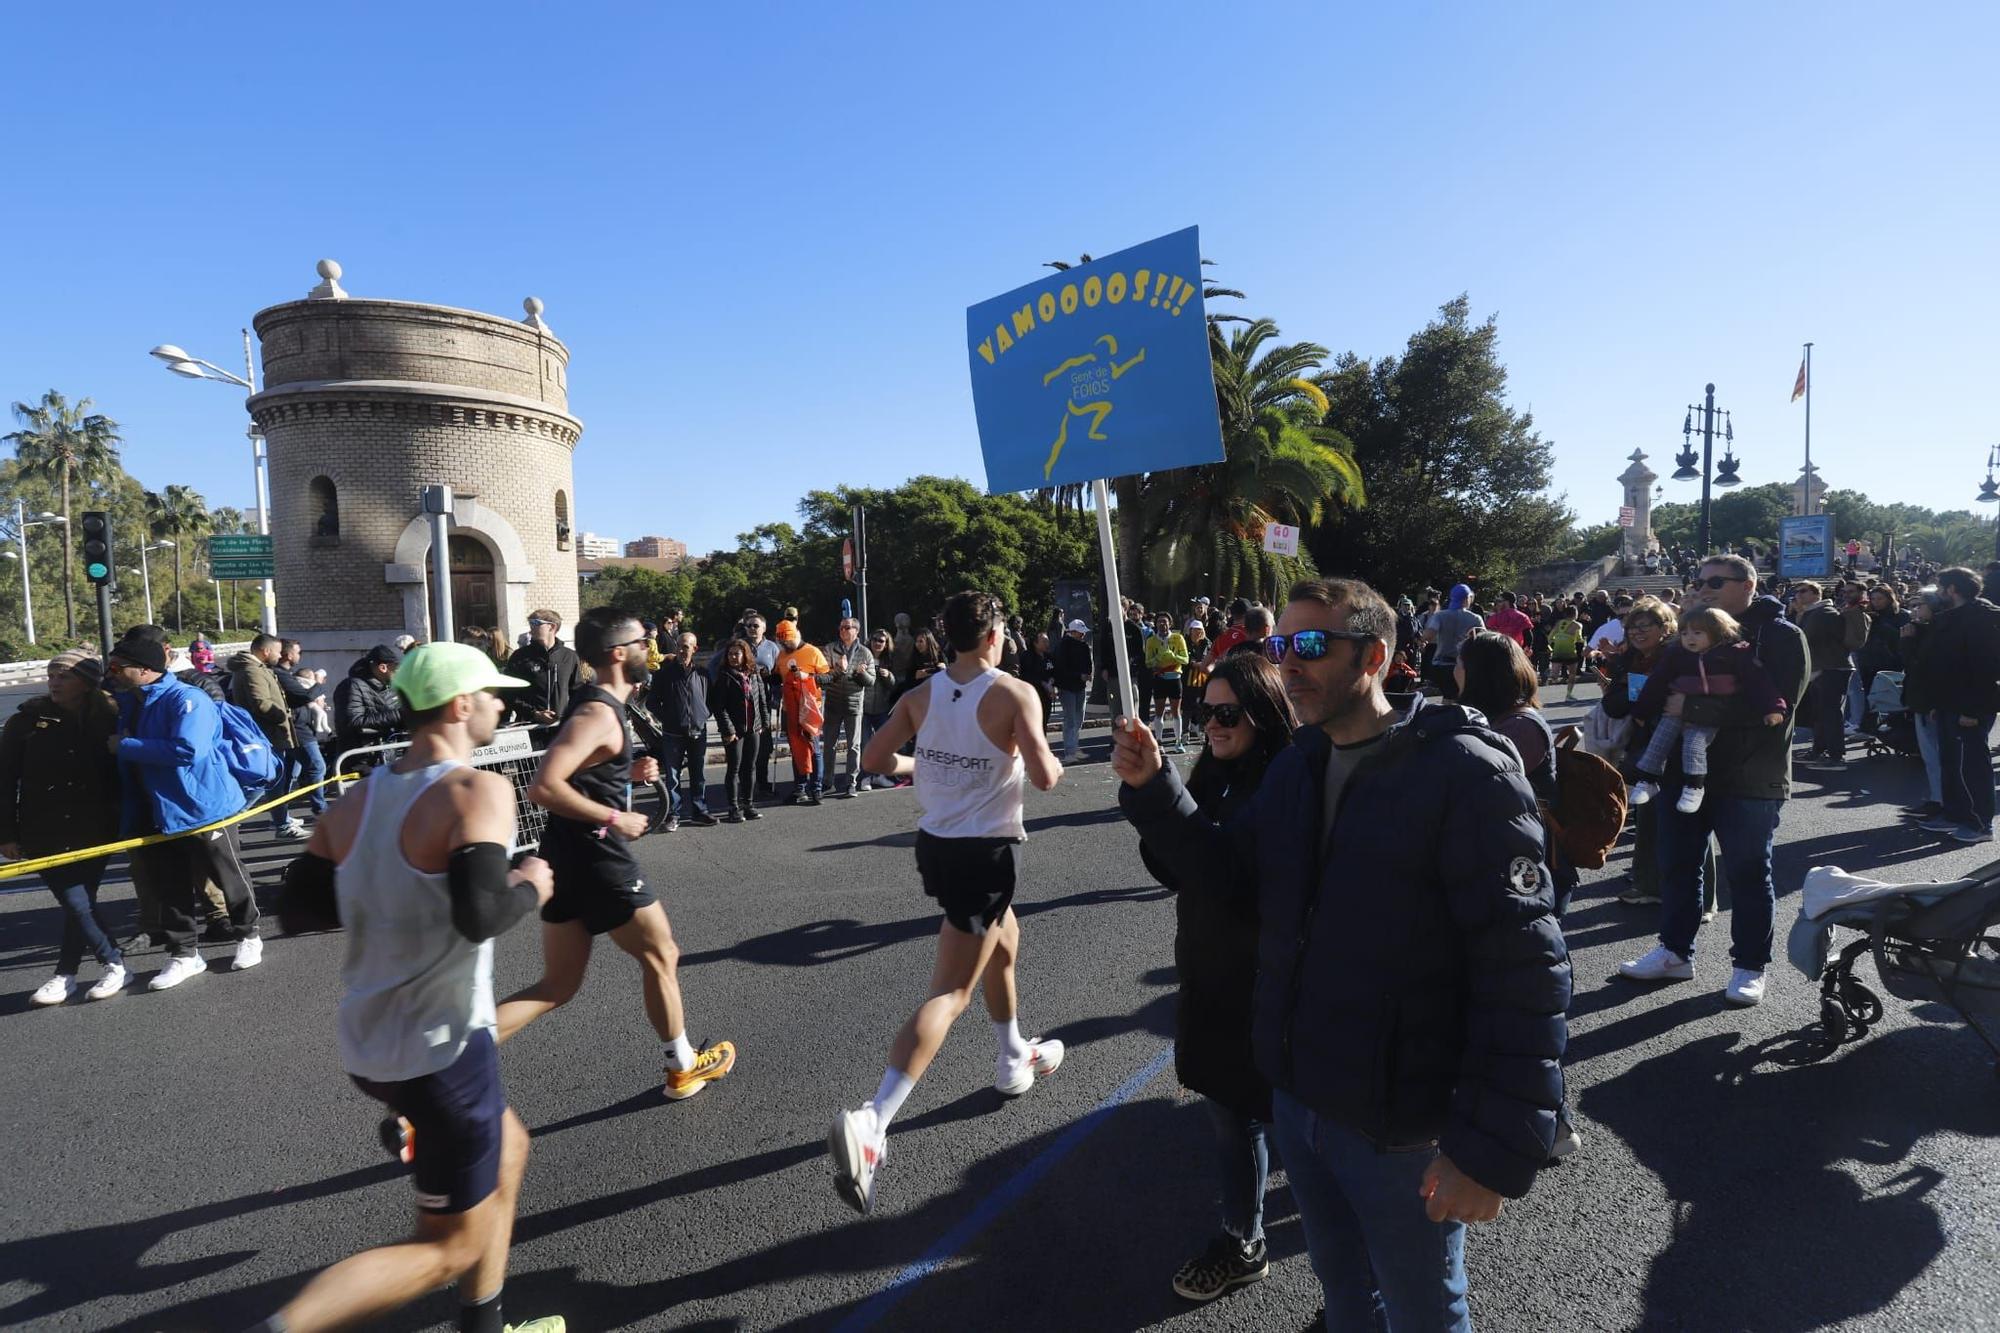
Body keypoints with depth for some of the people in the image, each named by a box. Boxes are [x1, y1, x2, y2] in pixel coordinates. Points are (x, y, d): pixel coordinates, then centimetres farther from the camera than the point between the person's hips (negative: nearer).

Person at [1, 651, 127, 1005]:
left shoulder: (107, 721, -1)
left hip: (94, 831, 0)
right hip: (45, 834, 0)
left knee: (80, 902, 1)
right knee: (76, 903, 0)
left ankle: (66, 974, 19)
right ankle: (115, 964, 15)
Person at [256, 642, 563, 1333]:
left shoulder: (362, 797, 4)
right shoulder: (477, 791, -21)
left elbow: (300, 900, 9)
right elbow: (480, 916, -33)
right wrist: (529, 888, -13)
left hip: (371, 1043, 9)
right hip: (439, 1048, -9)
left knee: (508, 1149, 28)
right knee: (450, 1247, 11)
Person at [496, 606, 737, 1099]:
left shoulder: (596, 704, 12)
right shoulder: (599, 712, -19)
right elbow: (544, 787, -29)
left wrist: (629, 774, 8)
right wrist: (616, 818, -21)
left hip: (569, 856, 9)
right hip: (596, 858, -9)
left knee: (557, 985, 15)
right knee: (662, 956, 11)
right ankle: (683, 1067, 28)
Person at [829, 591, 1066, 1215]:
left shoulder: (921, 696, 0)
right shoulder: (1015, 694, -15)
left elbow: (875, 759, 0)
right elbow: (1044, 777, -21)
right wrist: (1051, 761, 1)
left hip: (936, 844, 7)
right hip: (988, 852, -7)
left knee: (1004, 946, 30)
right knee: (950, 993, -4)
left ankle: (1014, 1059, 49)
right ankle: (872, 1121, -14)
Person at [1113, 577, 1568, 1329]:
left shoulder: (1464, 774, -20)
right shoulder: (1296, 765, 3)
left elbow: (1524, 971, -22)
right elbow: (1227, 866, 10)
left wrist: (1494, 1145, -21)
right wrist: (1151, 789, -5)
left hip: (1399, 1127, -6)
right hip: (1296, 1098, 6)